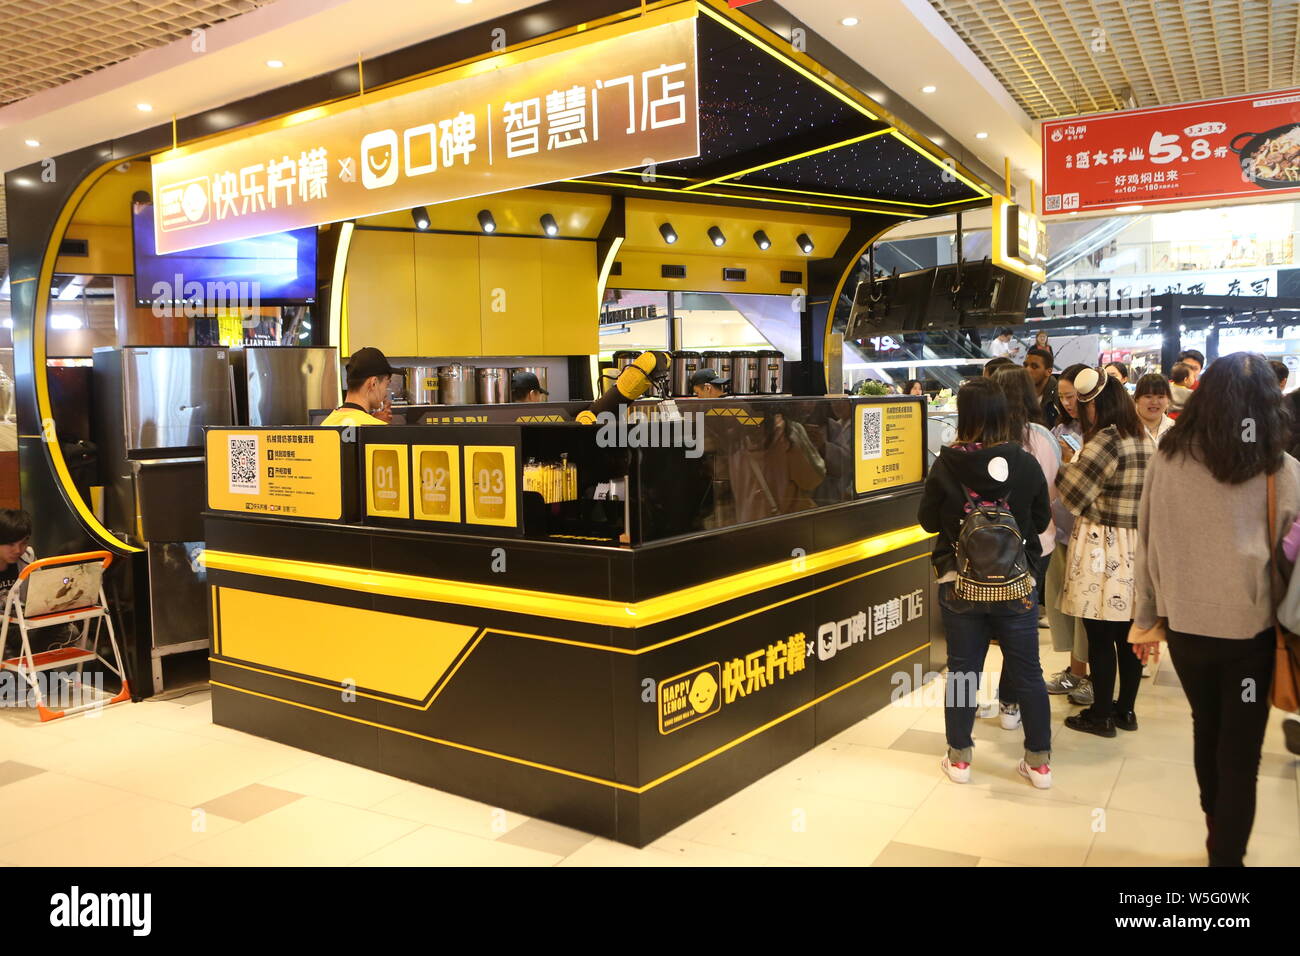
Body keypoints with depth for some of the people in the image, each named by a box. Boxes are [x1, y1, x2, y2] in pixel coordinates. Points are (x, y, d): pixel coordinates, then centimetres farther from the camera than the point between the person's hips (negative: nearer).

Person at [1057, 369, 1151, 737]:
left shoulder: (1105, 440, -16)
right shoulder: (1142, 441, 9)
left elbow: (1074, 492, -14)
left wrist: (1063, 463, 1)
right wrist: (1075, 460, 17)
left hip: (1102, 550, -8)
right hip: (1134, 550, 8)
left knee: (1100, 637, 2)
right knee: (1129, 634, 14)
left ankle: (1101, 715, 11)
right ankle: (1125, 710, 25)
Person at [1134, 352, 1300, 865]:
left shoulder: (1167, 459, -8)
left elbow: (1147, 544, -2)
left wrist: (1146, 617, 9)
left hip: (1185, 623, 2)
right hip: (1250, 628, -2)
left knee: (1206, 731, 23)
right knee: (1239, 752, 12)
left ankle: (1219, 836, 40)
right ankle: (1226, 853, 19)